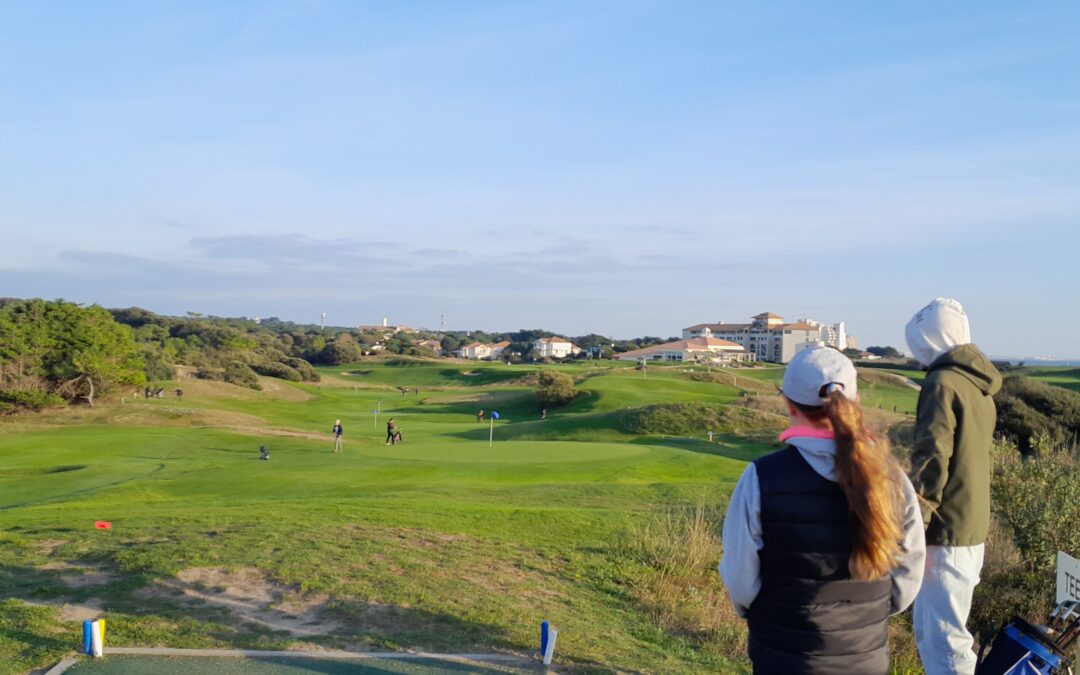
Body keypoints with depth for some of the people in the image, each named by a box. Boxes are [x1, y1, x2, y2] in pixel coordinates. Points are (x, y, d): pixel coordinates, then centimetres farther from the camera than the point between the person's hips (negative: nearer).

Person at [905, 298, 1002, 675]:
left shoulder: (943, 384, -14)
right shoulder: (980, 387, 14)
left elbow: (930, 463, -20)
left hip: (946, 534, -9)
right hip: (974, 528, 9)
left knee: (943, 639, -2)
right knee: (929, 629, 20)